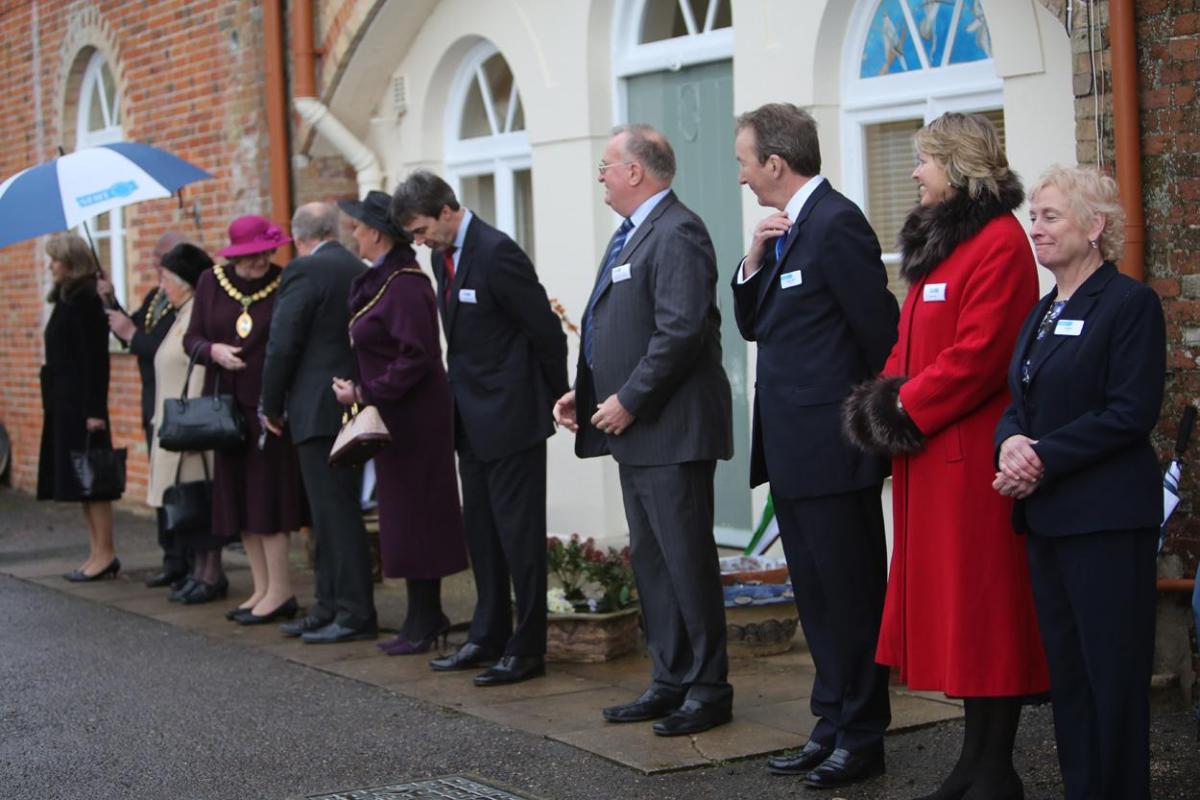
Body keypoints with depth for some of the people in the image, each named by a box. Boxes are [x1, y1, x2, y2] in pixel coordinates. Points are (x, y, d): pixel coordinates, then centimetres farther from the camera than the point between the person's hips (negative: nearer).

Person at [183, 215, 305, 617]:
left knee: (268, 494, -6)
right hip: (226, 403, 5)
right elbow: (192, 337, 11)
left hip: (268, 403, -5)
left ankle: (280, 592, -1)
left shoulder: (284, 284, -6)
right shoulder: (211, 283, 6)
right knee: (238, 498, 8)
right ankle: (262, 588, 17)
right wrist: (213, 350, -11)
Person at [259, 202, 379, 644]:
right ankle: (331, 608, 20)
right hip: (355, 405, 8)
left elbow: (283, 343, -14)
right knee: (336, 510, 14)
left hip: (319, 409, -8)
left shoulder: (304, 271, -11)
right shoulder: (361, 272, 12)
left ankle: (355, 614, -2)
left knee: (335, 512, -4)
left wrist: (272, 405, -2)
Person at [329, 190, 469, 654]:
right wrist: (361, 388, 7)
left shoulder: (404, 286, -19)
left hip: (412, 419, -10)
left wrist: (364, 393, -19)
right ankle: (427, 616, 23)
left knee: (411, 514, -3)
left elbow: (415, 358, -24)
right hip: (398, 418, 10)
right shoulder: (382, 280, 12)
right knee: (409, 515, 14)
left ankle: (422, 624, 5)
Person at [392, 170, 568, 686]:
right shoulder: (443, 256, 9)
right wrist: (461, 391, 13)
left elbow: (546, 331, -15)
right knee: (481, 531, 15)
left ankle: (527, 649, 4)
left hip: (510, 416, -9)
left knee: (519, 532, -3)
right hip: (472, 417, 9)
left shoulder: (496, 253, -19)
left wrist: (557, 399, -6)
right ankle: (488, 638, 25)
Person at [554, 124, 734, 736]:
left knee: (686, 560, -3)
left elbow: (682, 330, -23)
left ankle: (709, 689, 6)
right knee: (649, 560, 14)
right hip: (636, 431, 10)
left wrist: (629, 400, -19)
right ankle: (670, 681, 22)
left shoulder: (678, 234, -14)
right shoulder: (632, 234, 19)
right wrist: (584, 392, 11)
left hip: (671, 432, -10)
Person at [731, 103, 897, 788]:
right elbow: (753, 325, 15)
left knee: (851, 595, 0)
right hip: (793, 449, 10)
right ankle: (833, 725, 24)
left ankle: (862, 738, 9)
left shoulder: (836, 224, -15)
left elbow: (882, 334, -16)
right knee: (818, 597, 15)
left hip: (831, 449, -10)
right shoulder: (786, 228, 14)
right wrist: (755, 260, -1)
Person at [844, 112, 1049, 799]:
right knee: (950, 604, 11)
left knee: (983, 605, -5)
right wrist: (889, 397, 4)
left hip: (971, 455, -10)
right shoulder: (940, 241, 18)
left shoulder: (1000, 242, -12)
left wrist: (908, 408, -13)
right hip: (931, 452, 10)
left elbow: (978, 354, -20)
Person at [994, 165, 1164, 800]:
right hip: (1046, 515, 8)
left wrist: (1043, 456, -17)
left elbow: (1131, 413, -15)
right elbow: (1019, 403, 17)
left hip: (1107, 519, -8)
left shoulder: (1130, 304, -8)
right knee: (1066, 670, 11)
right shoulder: (1041, 313, 17)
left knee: (1113, 674, -3)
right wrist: (1011, 443, -6)